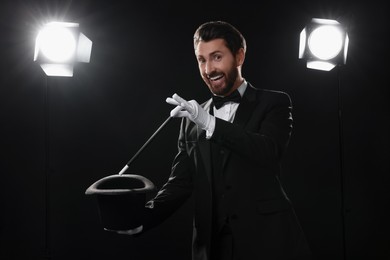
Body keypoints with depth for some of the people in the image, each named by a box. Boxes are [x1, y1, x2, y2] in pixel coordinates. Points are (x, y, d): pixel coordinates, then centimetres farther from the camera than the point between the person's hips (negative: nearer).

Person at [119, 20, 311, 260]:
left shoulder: (273, 103, 1)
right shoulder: (192, 120, 11)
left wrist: (211, 124, -23)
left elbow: (269, 152, -15)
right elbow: (181, 182, 6)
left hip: (267, 241, -3)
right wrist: (143, 217, -10)